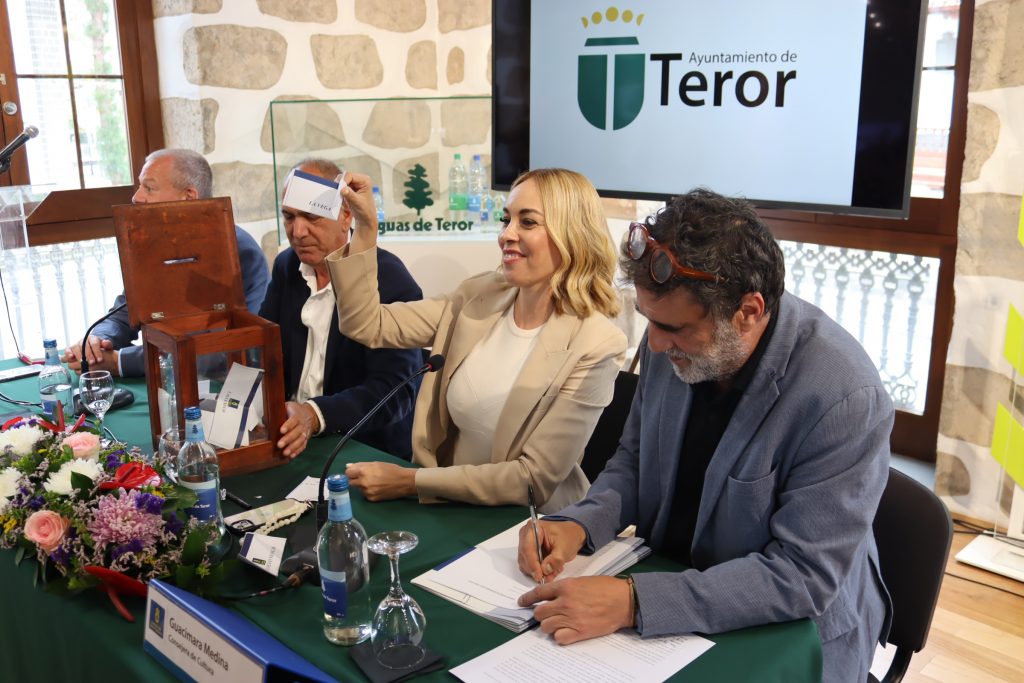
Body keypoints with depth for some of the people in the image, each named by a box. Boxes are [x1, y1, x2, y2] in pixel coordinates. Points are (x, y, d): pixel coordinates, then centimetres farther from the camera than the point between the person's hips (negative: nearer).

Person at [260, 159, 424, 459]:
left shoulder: (391, 281, -16)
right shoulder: (286, 266, 7)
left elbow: (394, 391, -23)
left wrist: (315, 415, -37)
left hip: (369, 450, -6)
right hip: (292, 443, 6)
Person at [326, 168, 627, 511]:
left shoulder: (596, 344, -17)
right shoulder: (478, 296, 0)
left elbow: (536, 479, -17)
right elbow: (368, 325, 1)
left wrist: (410, 481, -18)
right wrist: (366, 225, -9)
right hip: (448, 511, 5)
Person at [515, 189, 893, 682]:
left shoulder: (844, 399, -27)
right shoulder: (674, 339, -9)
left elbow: (804, 575, -25)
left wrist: (635, 602, -31)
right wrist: (580, 525, -13)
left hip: (791, 639, -4)